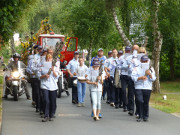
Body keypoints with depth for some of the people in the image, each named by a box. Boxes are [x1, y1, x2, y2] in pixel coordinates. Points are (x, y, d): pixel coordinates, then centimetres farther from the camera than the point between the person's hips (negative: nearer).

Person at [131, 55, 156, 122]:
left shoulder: (151, 69, 13)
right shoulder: (136, 69, 6)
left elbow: (153, 79, 6)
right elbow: (133, 77, -5)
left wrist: (150, 74, -12)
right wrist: (140, 77, -19)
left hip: (147, 88, 1)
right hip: (138, 87, -1)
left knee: (146, 103, 1)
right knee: (140, 101, -13)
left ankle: (145, 116, 14)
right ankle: (140, 116, -4)